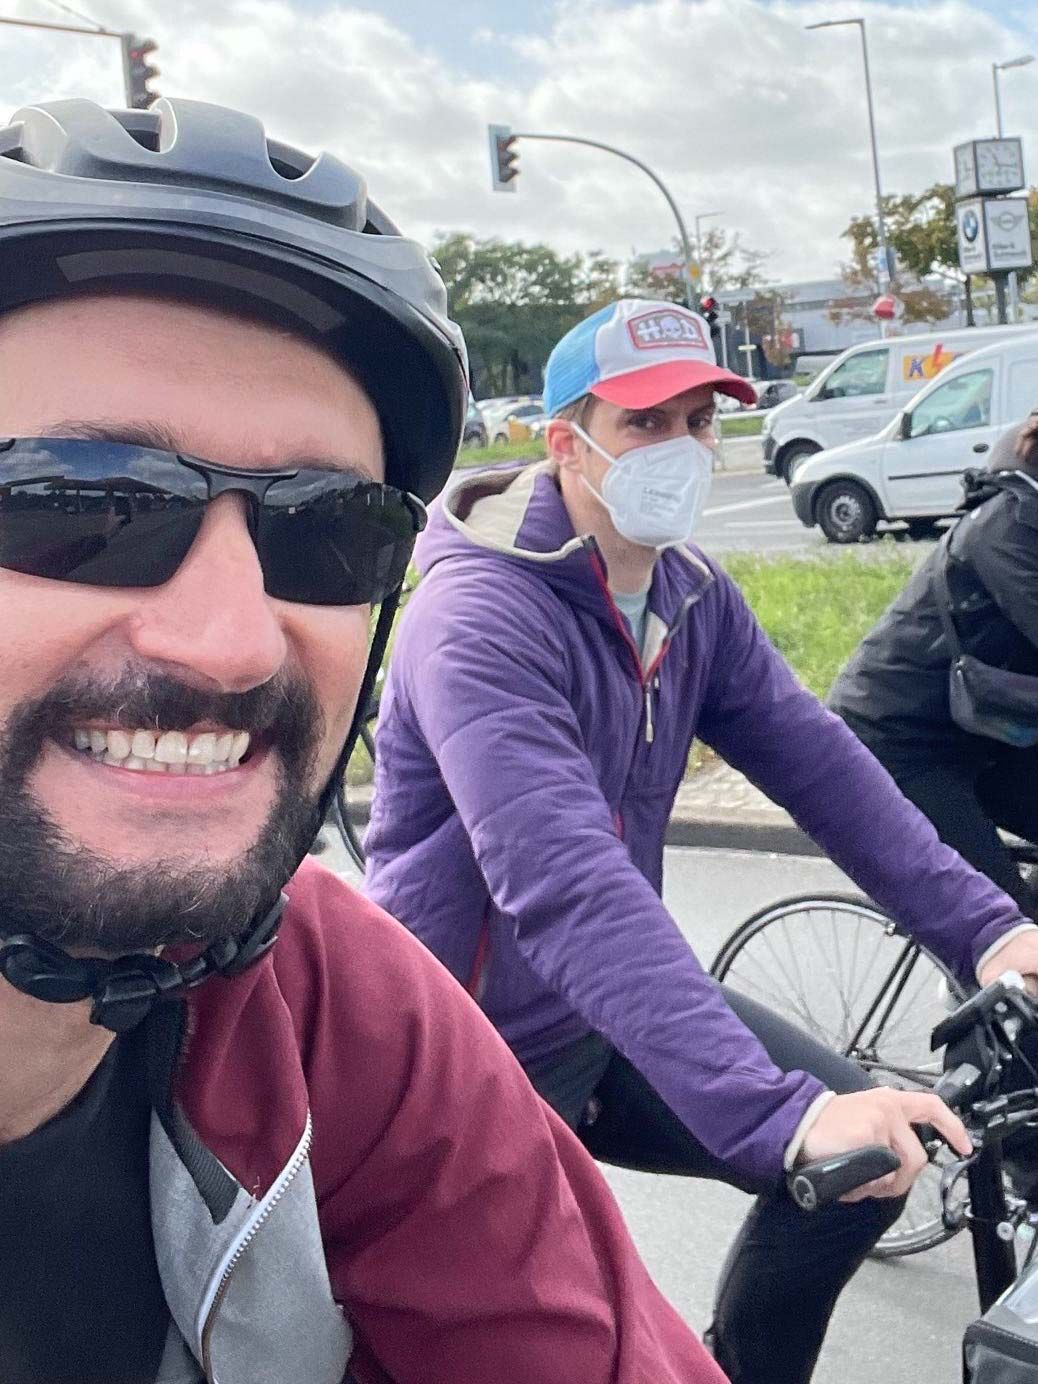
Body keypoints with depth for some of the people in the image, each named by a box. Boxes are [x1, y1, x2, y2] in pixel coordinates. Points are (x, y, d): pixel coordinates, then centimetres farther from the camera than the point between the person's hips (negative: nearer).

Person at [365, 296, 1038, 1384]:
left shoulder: (693, 597, -1)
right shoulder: (480, 618, -28)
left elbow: (820, 764, -6)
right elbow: (570, 887, -39)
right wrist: (782, 1111, -46)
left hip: (609, 1013, 7)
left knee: (873, 1153, 1)